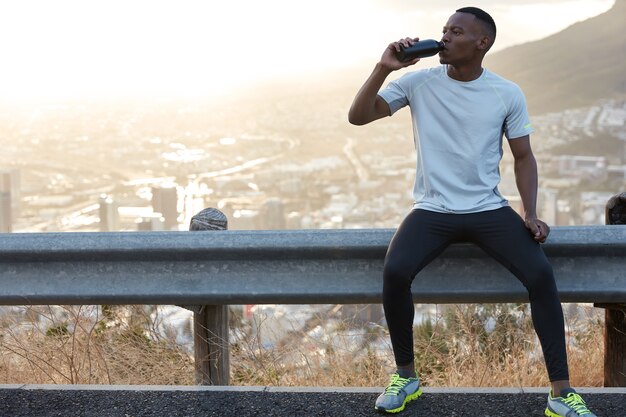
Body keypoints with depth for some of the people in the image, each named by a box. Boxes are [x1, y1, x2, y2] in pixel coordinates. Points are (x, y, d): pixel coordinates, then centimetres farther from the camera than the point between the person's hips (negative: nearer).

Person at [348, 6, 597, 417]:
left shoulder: (508, 94, 0)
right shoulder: (418, 82, -1)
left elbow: (524, 157, 7)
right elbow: (357, 117, -4)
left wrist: (531, 214, -6)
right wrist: (384, 68, -17)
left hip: (489, 210, 0)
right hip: (432, 210, 0)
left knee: (540, 272, -23)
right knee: (395, 272, -28)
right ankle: (406, 376, -5)